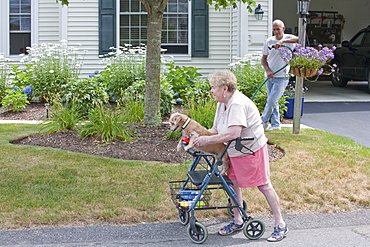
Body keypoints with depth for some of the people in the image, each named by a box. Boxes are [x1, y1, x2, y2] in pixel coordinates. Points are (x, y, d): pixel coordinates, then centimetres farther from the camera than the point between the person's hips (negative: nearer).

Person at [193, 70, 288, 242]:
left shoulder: (237, 104, -27)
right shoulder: (222, 103, 5)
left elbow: (234, 133, -37)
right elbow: (216, 130, 9)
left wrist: (208, 140, -32)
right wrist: (200, 137, -8)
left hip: (252, 149, -9)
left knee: (263, 185, -1)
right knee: (233, 183, 10)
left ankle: (280, 225, 10)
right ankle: (237, 221, 24)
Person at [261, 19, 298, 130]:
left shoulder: (288, 38, -5)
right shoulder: (269, 41, 5)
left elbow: (299, 39, -28)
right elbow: (263, 59, 11)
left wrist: (282, 41, -37)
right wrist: (268, 70, -7)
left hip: (281, 77, -4)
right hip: (270, 76, 4)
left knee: (271, 101, -9)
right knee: (273, 102, 11)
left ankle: (264, 120, 9)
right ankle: (275, 124, 21)